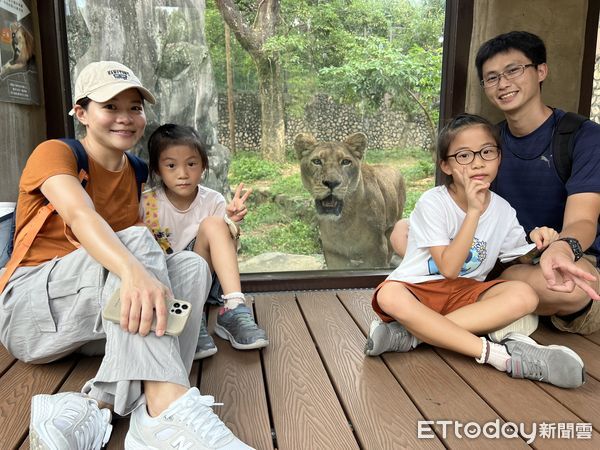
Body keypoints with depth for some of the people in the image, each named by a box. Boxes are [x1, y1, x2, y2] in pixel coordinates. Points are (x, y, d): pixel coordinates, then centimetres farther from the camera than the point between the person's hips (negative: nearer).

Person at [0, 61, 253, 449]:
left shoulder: (138, 173, 10)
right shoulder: (55, 153, -8)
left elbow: (151, 256, 4)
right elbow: (80, 216, -30)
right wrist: (133, 269, -50)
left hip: (99, 317, 6)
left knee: (192, 265, -21)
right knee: (135, 238, -31)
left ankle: (96, 404, -36)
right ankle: (173, 410, -47)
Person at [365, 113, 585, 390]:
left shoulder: (502, 209, 2)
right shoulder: (433, 203, -13)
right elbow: (448, 268, -19)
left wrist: (535, 241, -10)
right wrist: (473, 212, -23)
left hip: (466, 292, 4)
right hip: (419, 288, -4)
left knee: (524, 295, -24)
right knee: (389, 295, -37)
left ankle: (411, 334, -28)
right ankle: (502, 356, -35)